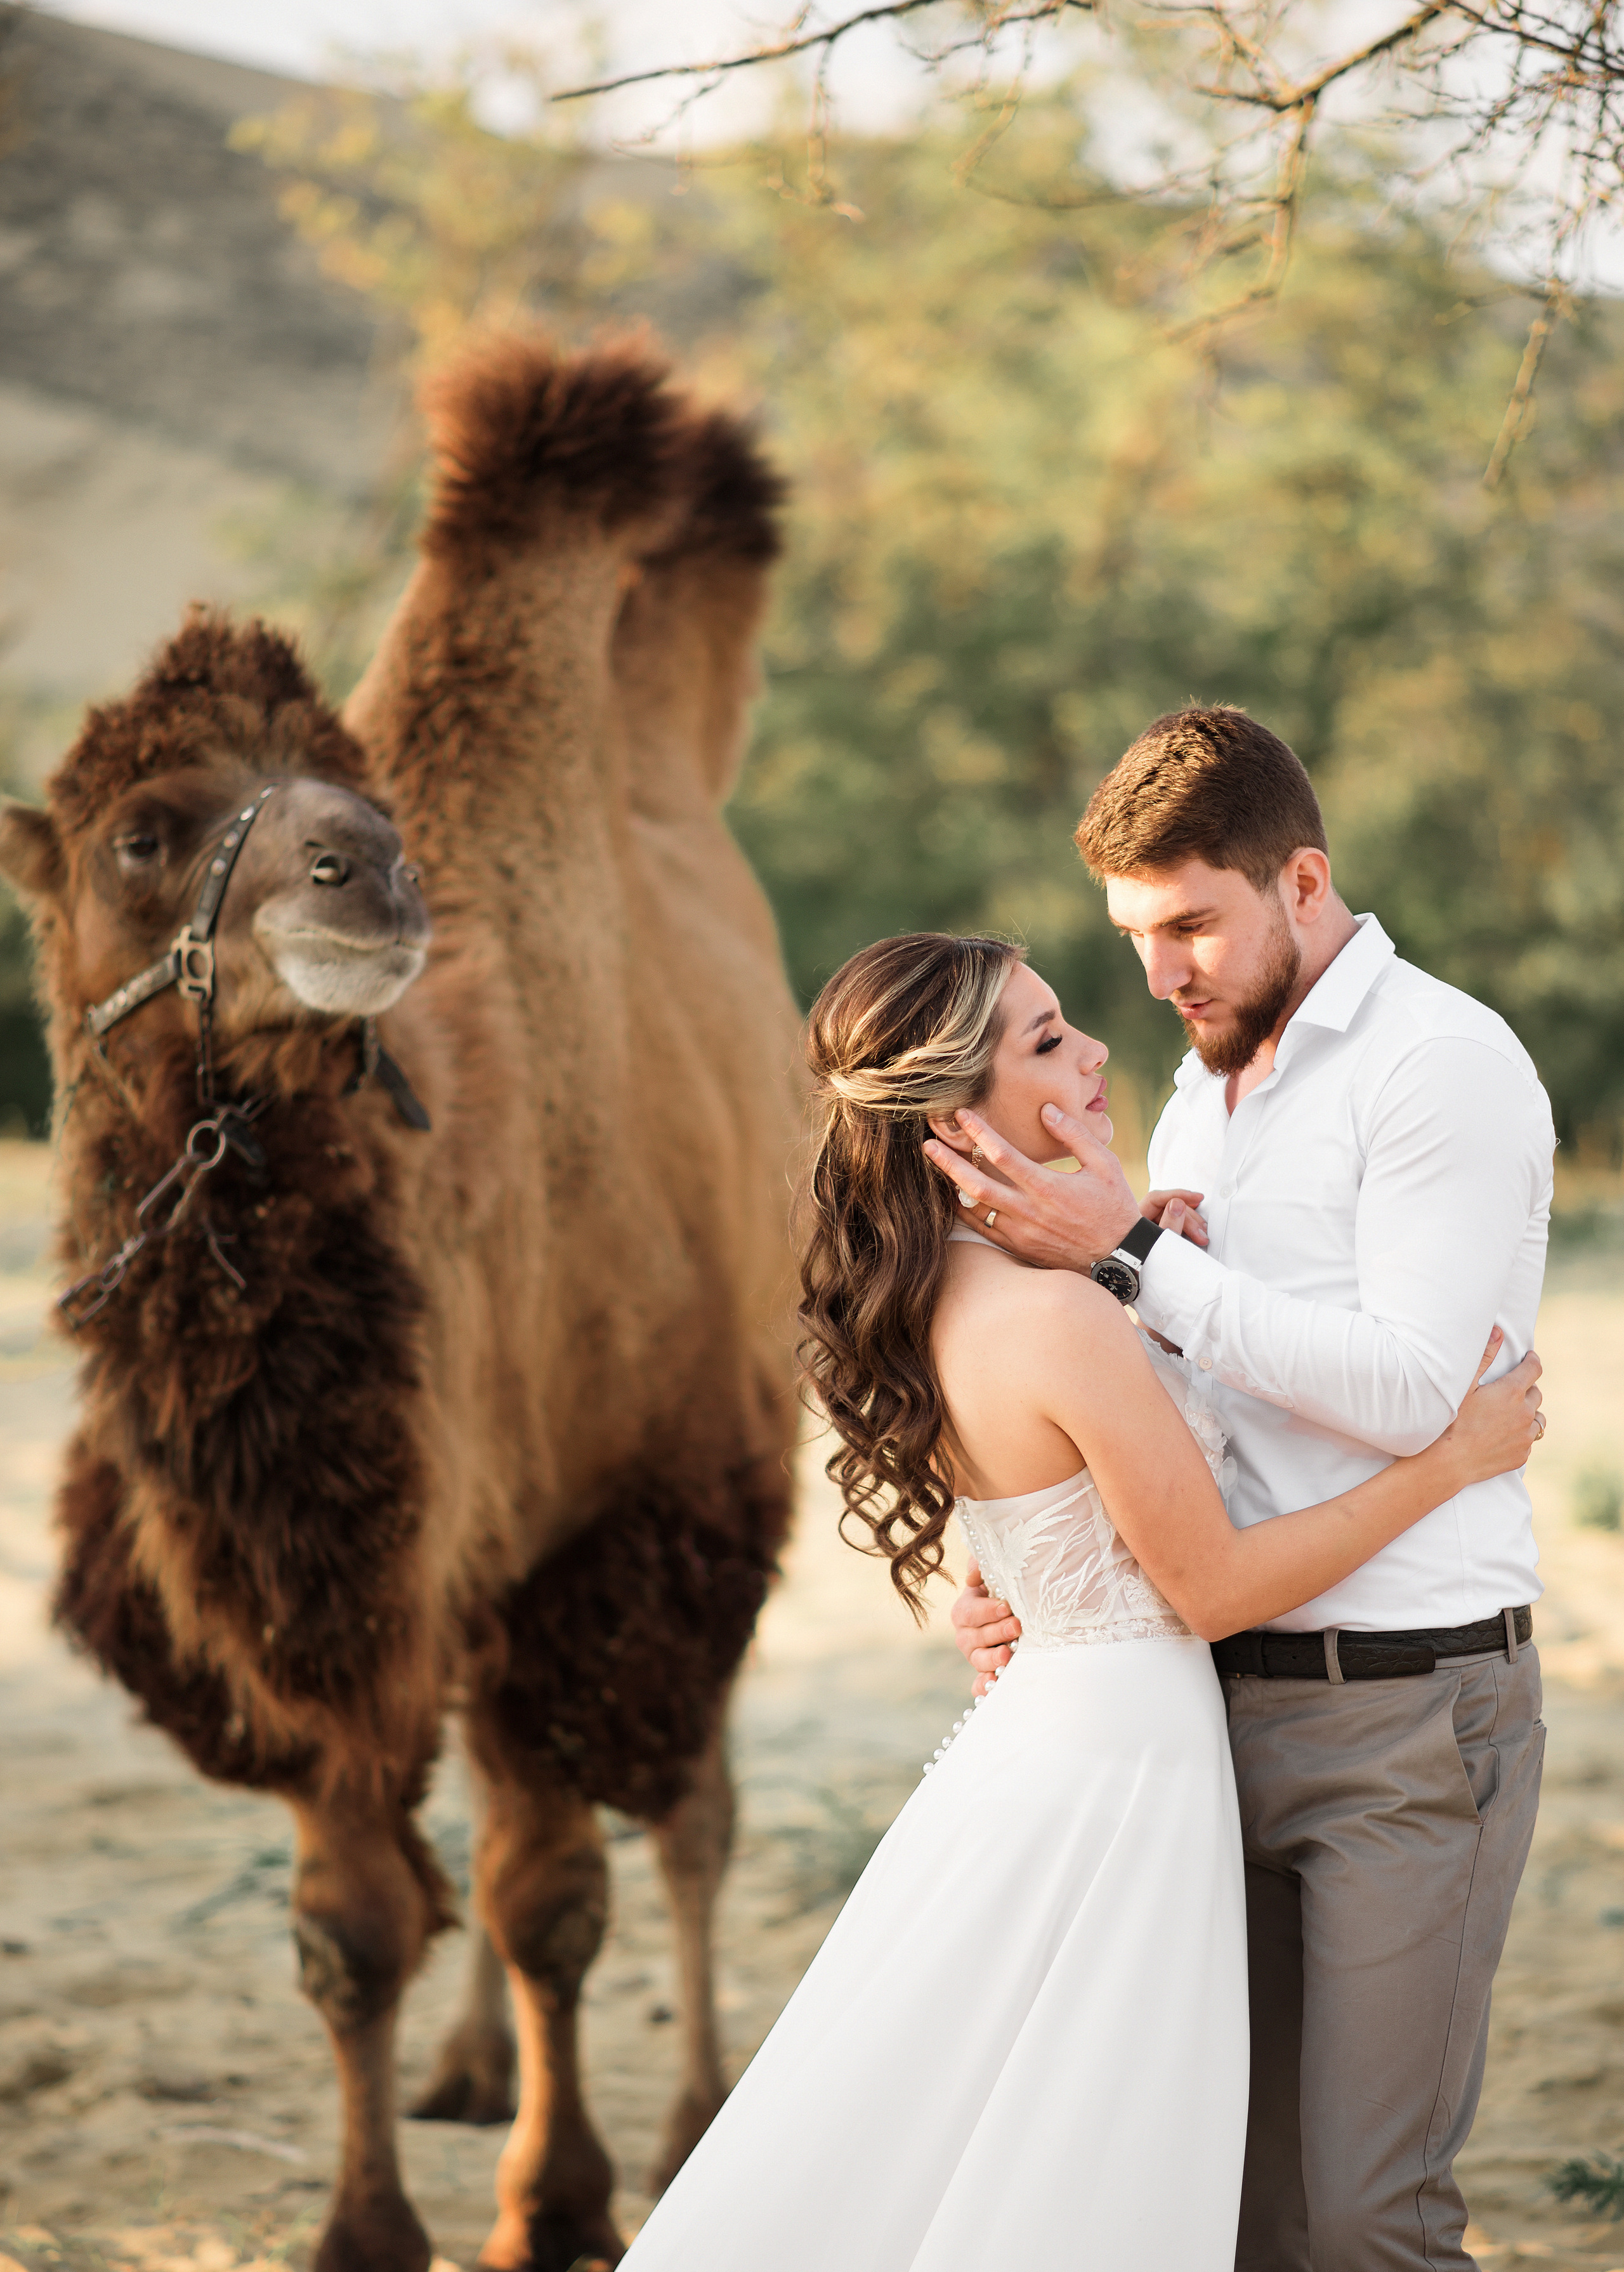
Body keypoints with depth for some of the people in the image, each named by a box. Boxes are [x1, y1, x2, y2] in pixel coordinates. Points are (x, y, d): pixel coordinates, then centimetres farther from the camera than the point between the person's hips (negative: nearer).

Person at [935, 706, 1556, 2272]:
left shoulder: (1444, 1063, -9)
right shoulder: (1199, 1104, 17)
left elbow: (1410, 1390, -20)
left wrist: (1133, 1257, -19)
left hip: (1408, 1713, -8)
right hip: (1229, 1701, 8)